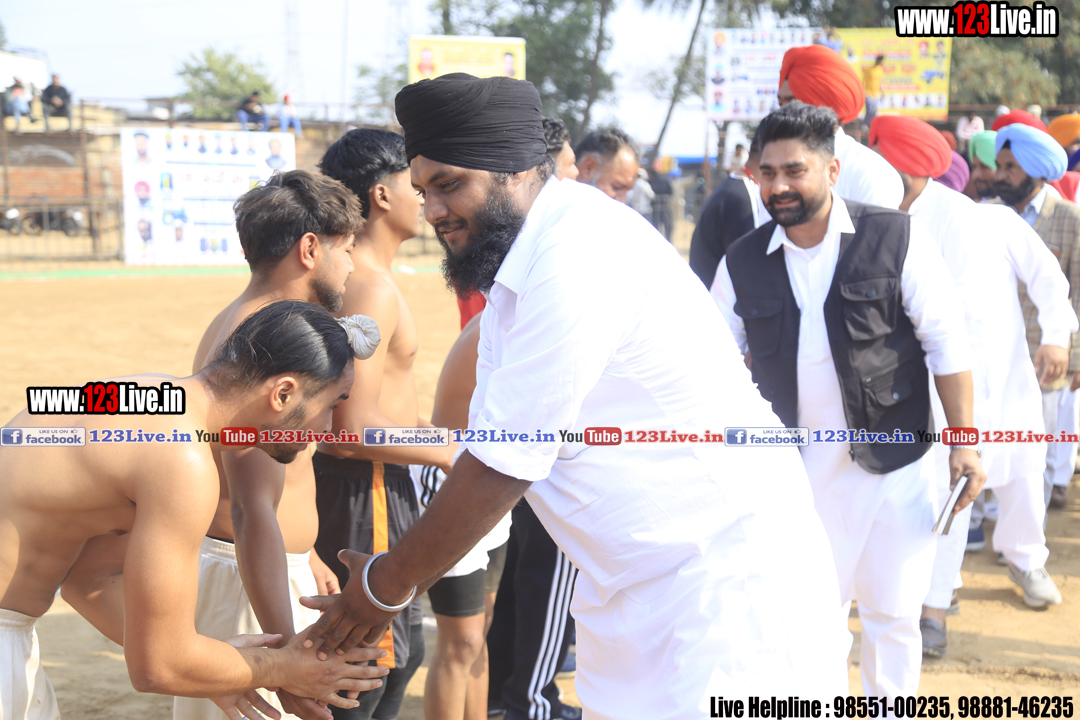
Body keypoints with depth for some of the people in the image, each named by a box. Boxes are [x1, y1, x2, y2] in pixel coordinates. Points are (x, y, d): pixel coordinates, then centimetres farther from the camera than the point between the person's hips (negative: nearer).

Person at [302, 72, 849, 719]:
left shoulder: (579, 250, -22)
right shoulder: (513, 272, 9)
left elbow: (505, 466, -20)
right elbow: (490, 447, 11)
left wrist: (389, 586, -8)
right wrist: (393, 581, 4)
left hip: (724, 576, -9)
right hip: (639, 590, 9)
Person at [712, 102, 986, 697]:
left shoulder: (896, 240, -7)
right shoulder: (742, 263, 2)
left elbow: (947, 345, -4)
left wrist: (964, 441, -7)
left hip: (892, 467, -2)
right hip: (794, 472, 2)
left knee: (891, 612, 7)